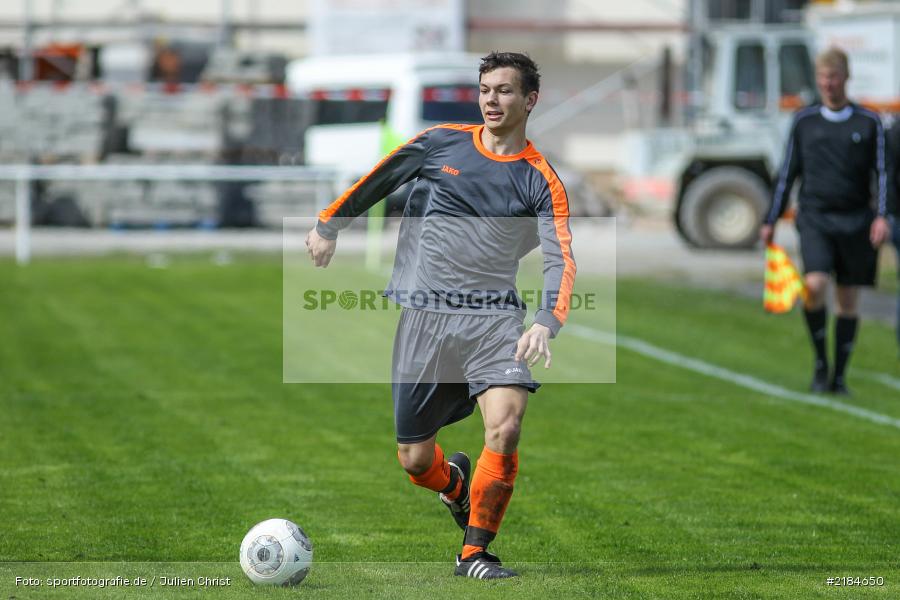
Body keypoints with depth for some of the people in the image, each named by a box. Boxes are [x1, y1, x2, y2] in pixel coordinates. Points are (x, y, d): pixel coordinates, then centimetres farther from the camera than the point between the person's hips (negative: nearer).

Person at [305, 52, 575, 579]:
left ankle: (476, 551, -6)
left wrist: (547, 323, -27)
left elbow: (561, 258, -11)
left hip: (495, 317, -1)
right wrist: (329, 226, 25)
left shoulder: (541, 180, 0)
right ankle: (453, 481, 42)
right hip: (425, 316, 1)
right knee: (414, 458, 3)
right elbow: (376, 182, 20)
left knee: (505, 426, -24)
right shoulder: (441, 143, 5)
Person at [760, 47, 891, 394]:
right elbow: (788, 172, 14)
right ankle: (820, 363, -2)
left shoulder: (868, 122, 4)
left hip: (855, 220, 0)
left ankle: (839, 377, 14)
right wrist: (771, 220, 12)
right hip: (814, 217, 0)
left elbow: (882, 171, 3)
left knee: (848, 299, 3)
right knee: (814, 285, -20)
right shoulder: (804, 121, 8)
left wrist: (882, 216, -12)